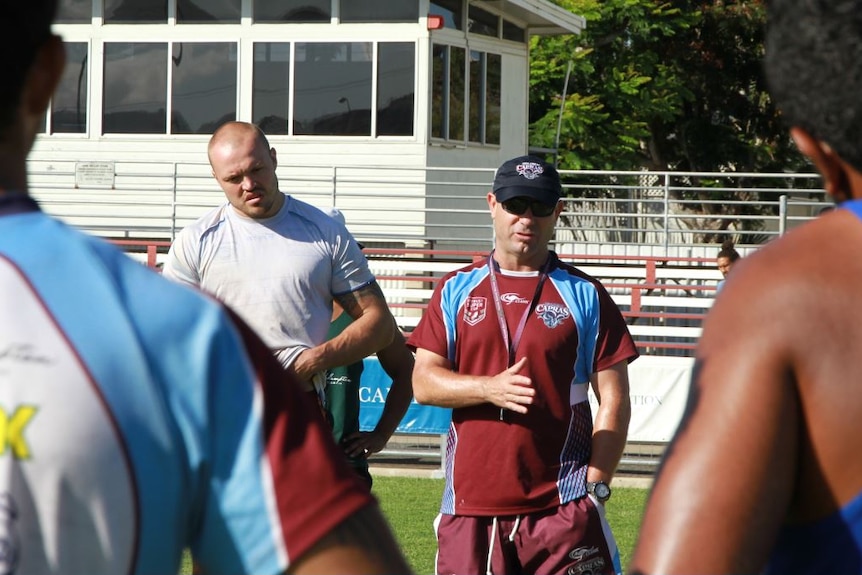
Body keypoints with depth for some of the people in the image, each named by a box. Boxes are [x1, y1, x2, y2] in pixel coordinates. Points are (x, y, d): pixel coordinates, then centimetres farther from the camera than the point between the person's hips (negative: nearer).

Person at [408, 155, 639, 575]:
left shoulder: (585, 295, 7)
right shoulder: (455, 290, 12)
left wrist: (596, 486, -6)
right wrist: (489, 388, -14)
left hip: (562, 508, -2)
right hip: (471, 505, 2)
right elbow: (423, 383, 5)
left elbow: (614, 400, 4)